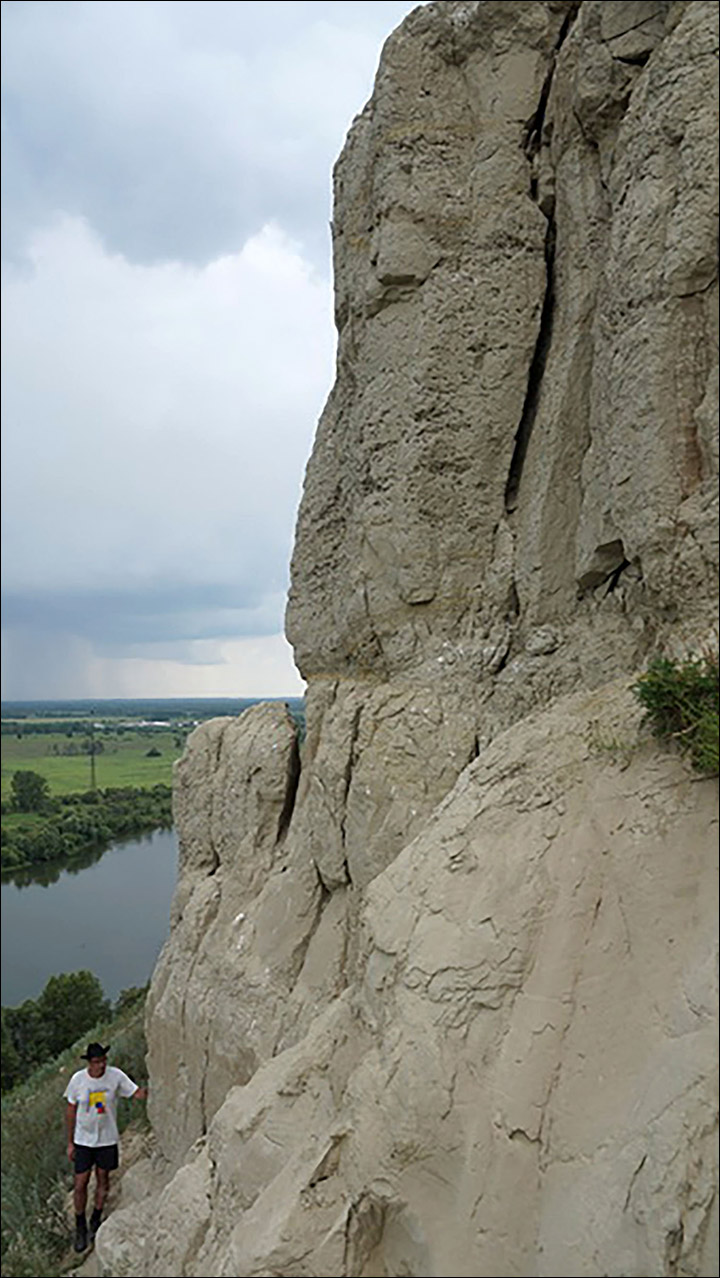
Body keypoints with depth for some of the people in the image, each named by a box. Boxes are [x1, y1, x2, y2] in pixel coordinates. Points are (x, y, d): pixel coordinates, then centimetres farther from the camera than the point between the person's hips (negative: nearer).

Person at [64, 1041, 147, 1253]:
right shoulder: (78, 1079, -15)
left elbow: (137, 1093, -13)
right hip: (83, 1140, 0)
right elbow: (71, 1111, -3)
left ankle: (95, 1222, 38)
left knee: (102, 1181, 14)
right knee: (80, 1184, 4)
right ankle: (80, 1228, 28)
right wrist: (70, 1143, 1)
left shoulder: (115, 1075, -16)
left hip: (107, 1139, 1)